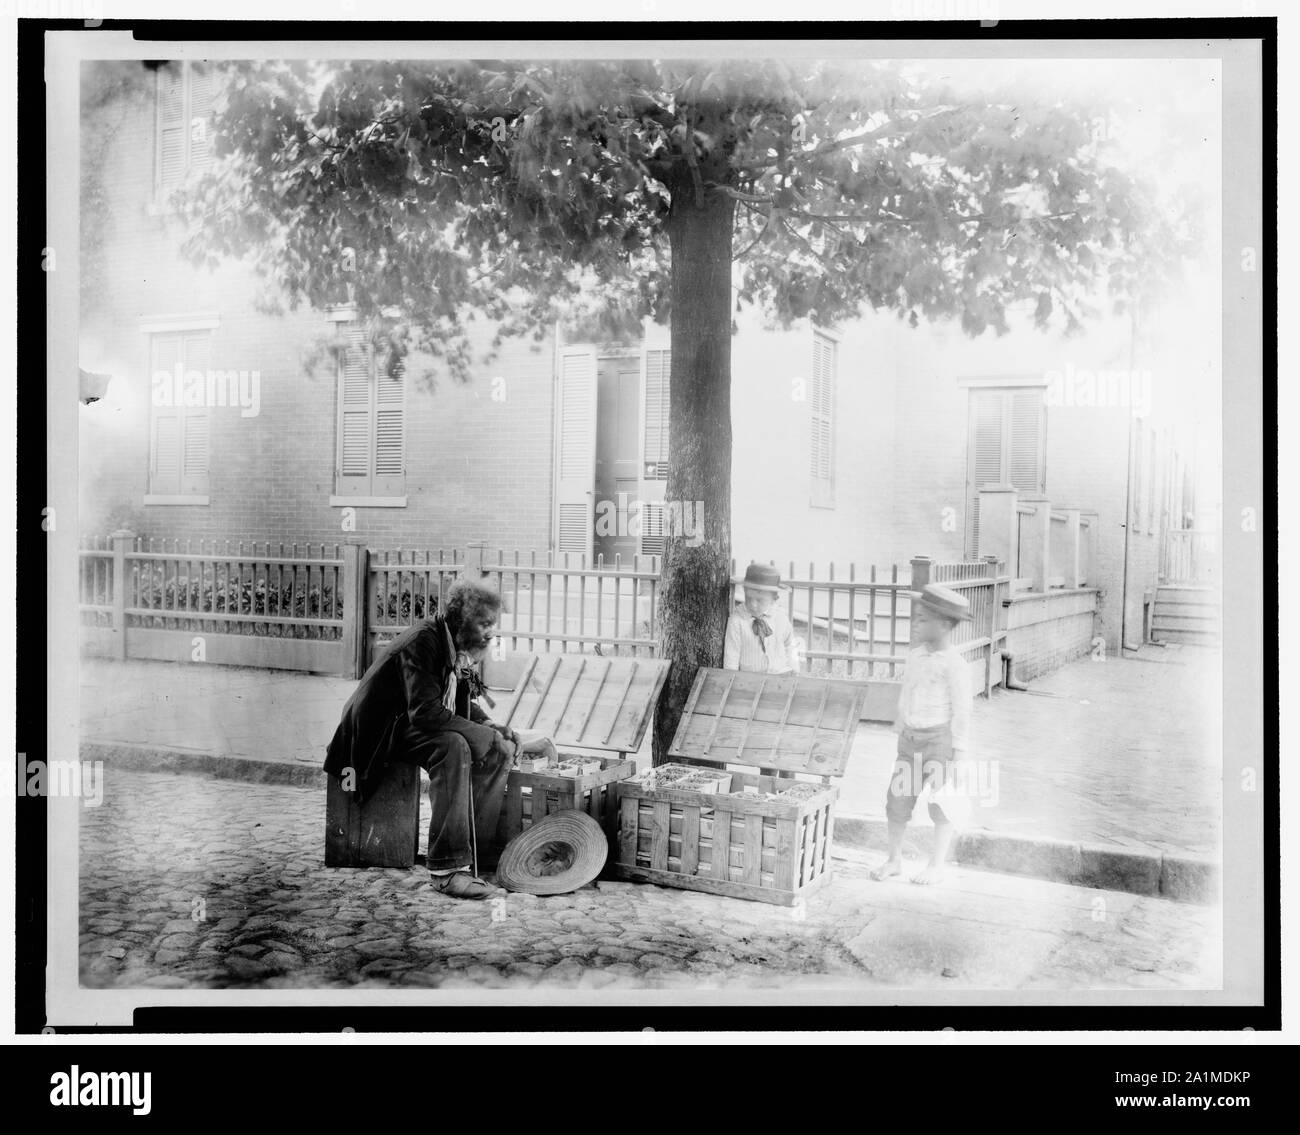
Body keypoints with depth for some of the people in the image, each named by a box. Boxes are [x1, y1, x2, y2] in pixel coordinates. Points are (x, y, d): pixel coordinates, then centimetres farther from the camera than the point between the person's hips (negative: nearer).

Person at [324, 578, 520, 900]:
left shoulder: (459, 645, 3)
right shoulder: (422, 641, -25)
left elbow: (463, 703, 16)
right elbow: (425, 711, -33)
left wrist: (491, 726, -4)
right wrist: (484, 734, -28)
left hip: (419, 726, 9)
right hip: (385, 732, -9)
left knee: (500, 751, -5)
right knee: (453, 749, -34)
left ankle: (476, 851, -4)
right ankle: (447, 867, -34)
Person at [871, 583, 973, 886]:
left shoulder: (953, 664, -15)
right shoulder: (915, 656, 6)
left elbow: (961, 710, -13)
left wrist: (957, 751, -11)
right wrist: (900, 731, 17)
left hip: (939, 739, -6)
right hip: (911, 738, 6)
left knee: (941, 804, 7)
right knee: (897, 799, 7)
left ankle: (937, 865, 19)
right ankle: (894, 859, 21)